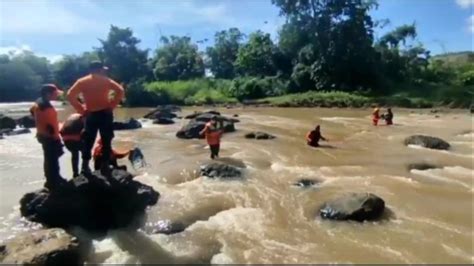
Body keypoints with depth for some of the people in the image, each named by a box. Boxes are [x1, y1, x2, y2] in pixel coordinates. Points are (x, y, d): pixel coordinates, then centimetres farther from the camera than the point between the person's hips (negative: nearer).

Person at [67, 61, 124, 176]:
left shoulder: (82, 82, 6)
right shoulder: (106, 80, 1)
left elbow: (70, 96, -3)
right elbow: (120, 91, -10)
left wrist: (81, 110, 1)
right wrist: (112, 106, -6)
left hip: (90, 115, 2)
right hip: (105, 113, -2)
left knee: (88, 141, 11)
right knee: (106, 141, 5)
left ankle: (85, 166, 12)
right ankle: (105, 166, 6)